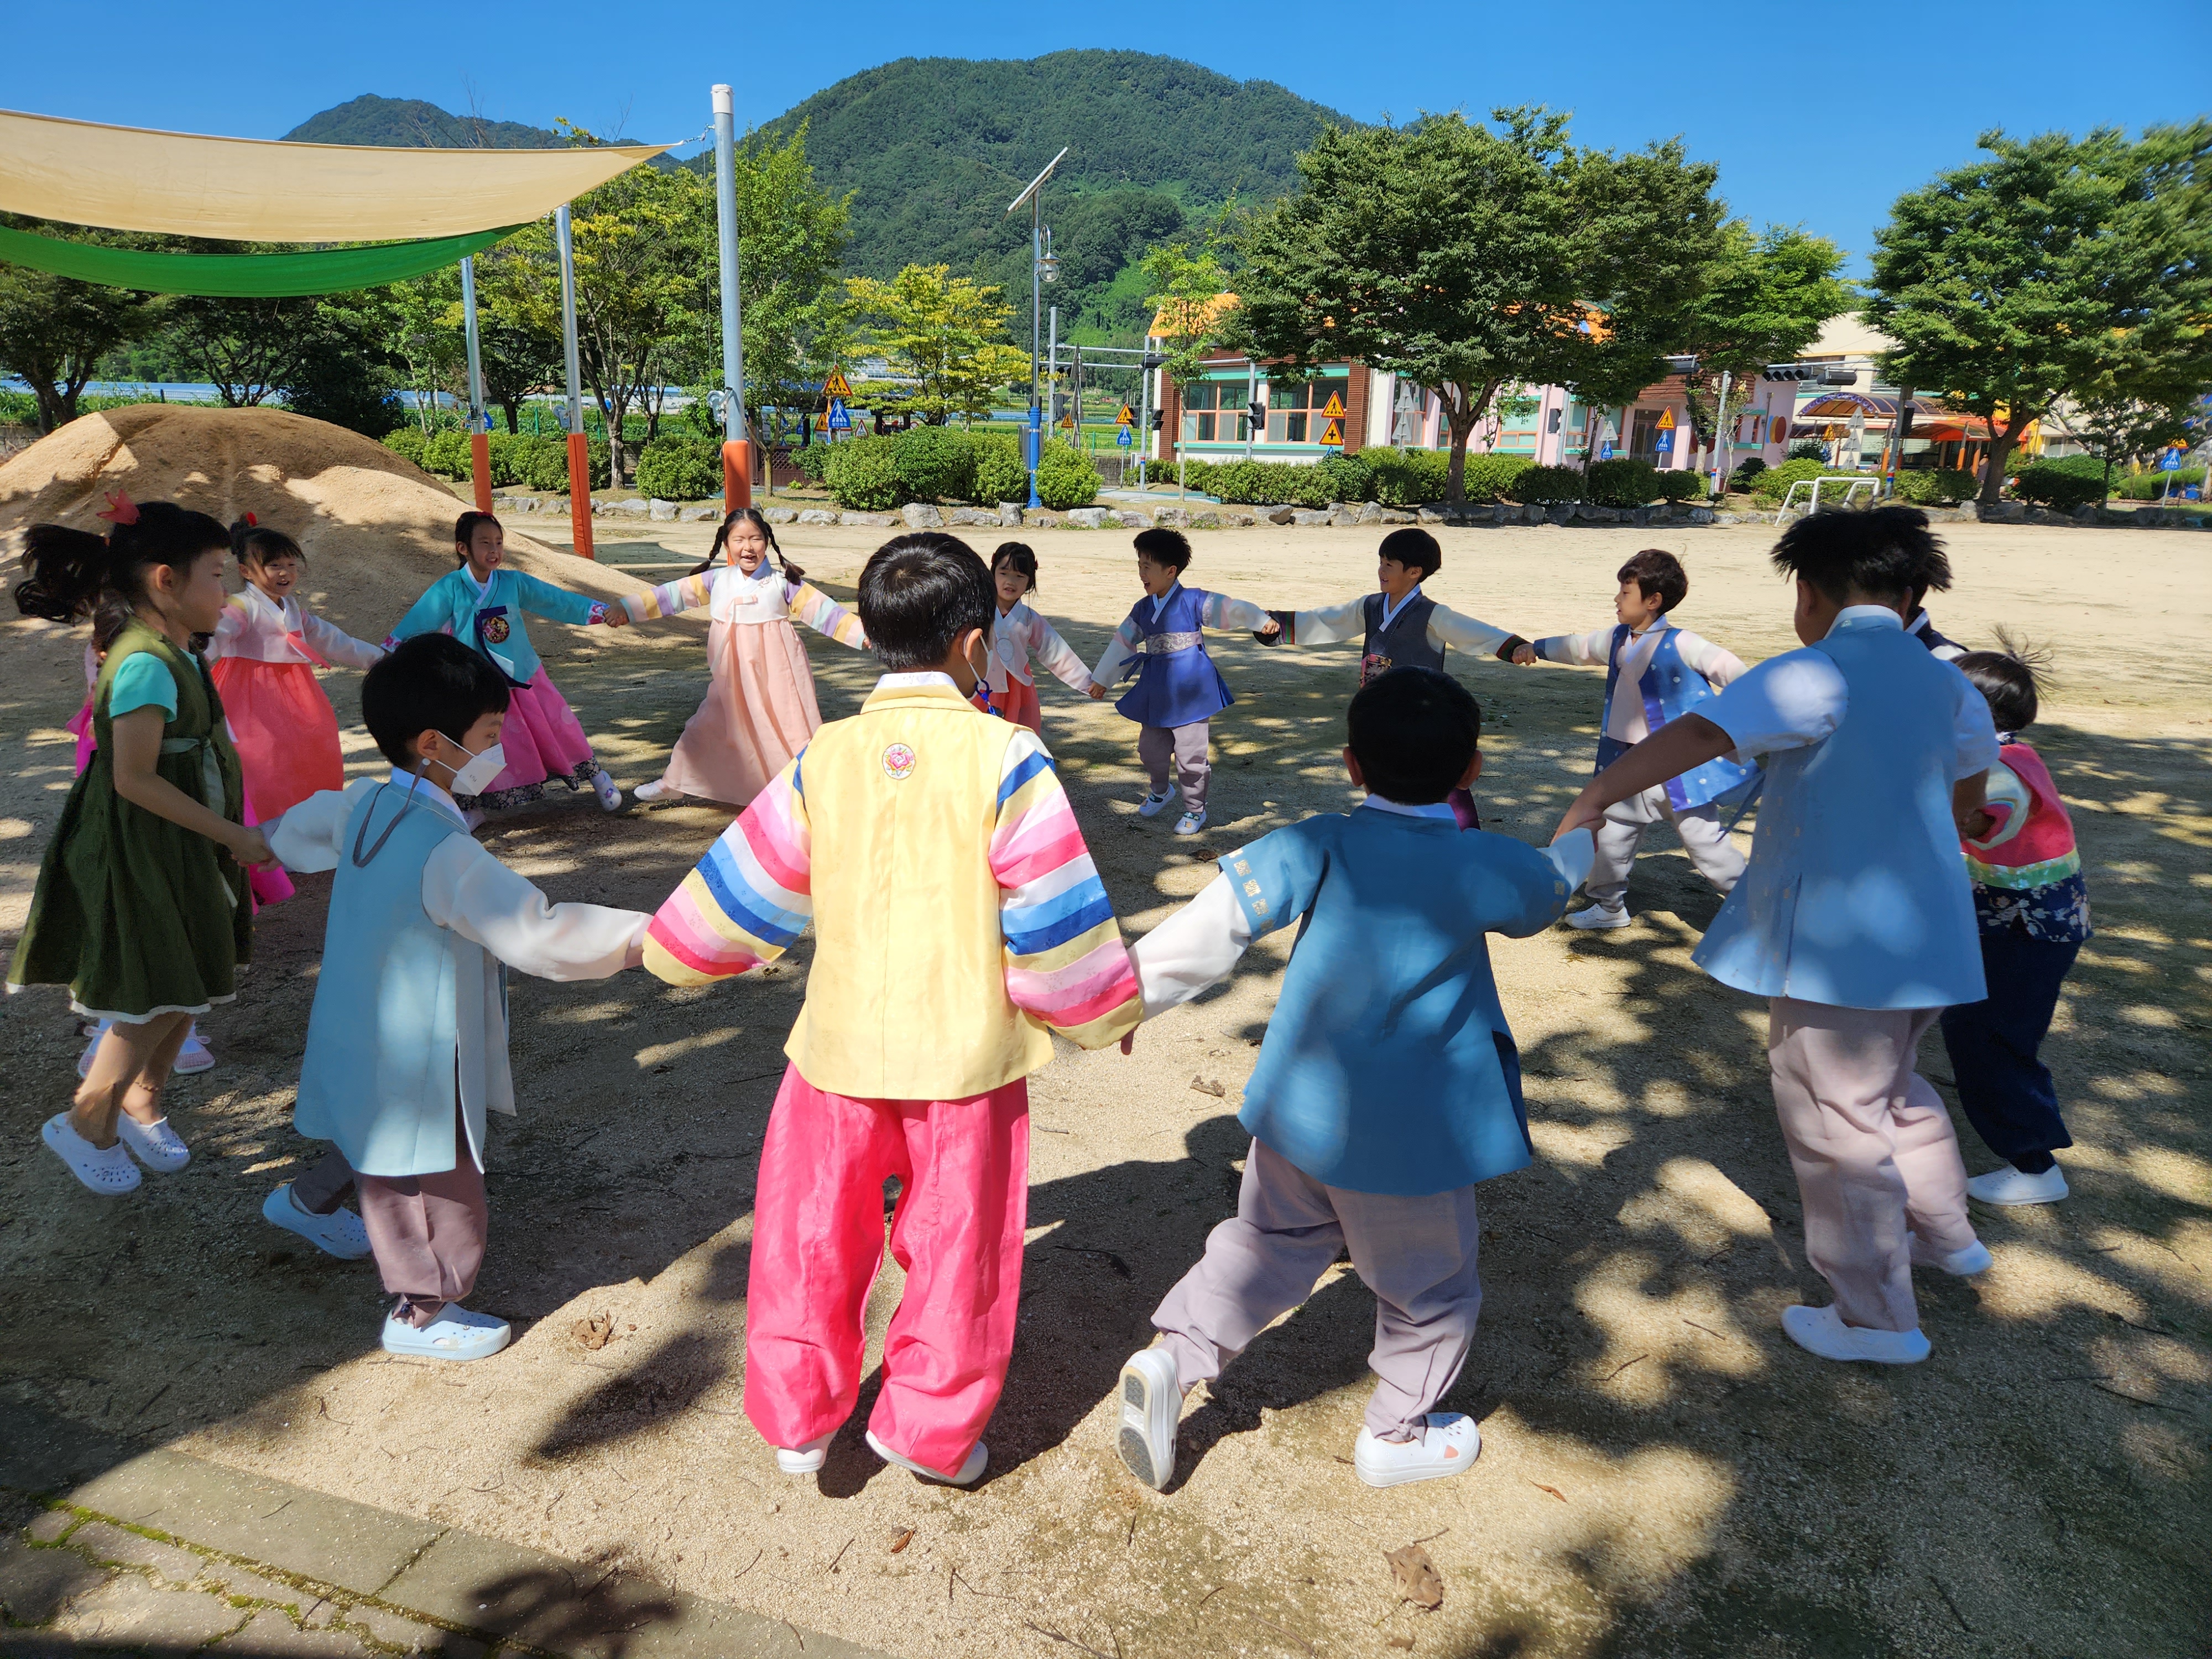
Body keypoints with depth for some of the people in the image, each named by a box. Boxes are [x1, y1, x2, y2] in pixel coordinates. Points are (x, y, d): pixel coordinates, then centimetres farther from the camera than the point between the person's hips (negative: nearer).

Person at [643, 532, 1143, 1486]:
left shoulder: (825, 757, -3)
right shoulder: (1002, 754, -12)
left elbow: (748, 882, 8)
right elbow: (1057, 909, -9)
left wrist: (673, 951, 27)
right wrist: (1106, 1010, 8)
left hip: (841, 1045, 3)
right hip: (967, 1049, -2)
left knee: (811, 1232, 20)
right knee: (959, 1242, 15)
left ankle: (798, 1416, 32)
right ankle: (933, 1431, 29)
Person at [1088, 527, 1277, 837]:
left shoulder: (1193, 602, -10)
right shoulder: (1142, 609, 8)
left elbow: (1231, 609, -19)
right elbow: (1123, 643, 18)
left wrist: (1263, 622, -35)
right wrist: (1101, 679, 24)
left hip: (1189, 692, -6)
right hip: (1156, 694, 6)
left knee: (1190, 754, -2)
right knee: (1150, 748, 15)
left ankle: (1195, 809, 18)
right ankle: (1161, 791, 44)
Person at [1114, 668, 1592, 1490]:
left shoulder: (1318, 848, -9)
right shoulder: (1482, 867, -11)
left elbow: (1217, 920, -16)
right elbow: (1546, 894, 12)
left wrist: (1132, 994, -7)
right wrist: (1580, 836, 33)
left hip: (1300, 1110, 3)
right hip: (1407, 1135, -3)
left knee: (1269, 1240, 23)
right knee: (1432, 1287, 20)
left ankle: (1171, 1356, 11)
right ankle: (1397, 1435, 35)